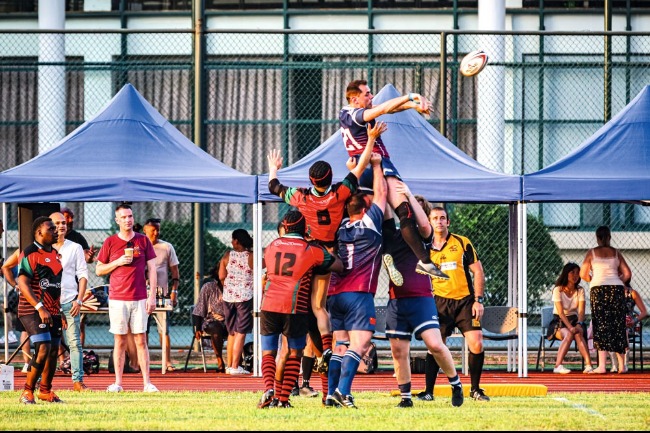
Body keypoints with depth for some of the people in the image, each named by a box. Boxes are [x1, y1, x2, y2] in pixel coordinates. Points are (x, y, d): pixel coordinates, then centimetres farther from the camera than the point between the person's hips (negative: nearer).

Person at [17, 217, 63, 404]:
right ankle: (27, 392, -9)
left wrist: (59, 311, 21)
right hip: (32, 311, -8)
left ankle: (45, 391, 24)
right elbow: (23, 284, -18)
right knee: (43, 349, -18)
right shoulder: (29, 254, -11)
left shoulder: (54, 254, 16)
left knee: (53, 351, 8)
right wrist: (40, 308, -26)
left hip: (52, 311, 8)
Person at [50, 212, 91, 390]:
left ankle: (78, 380, -4)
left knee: (75, 342, -5)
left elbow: (83, 275, 6)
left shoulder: (75, 248, 9)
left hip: (69, 301, 0)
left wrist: (79, 300, -4)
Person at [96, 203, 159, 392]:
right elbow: (99, 270, 9)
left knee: (141, 341, -1)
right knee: (120, 341, 2)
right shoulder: (110, 242, 6)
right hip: (118, 299, 0)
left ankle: (147, 382, -2)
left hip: (140, 299, 0)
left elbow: (151, 269, 6)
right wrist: (118, 262, -8)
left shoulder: (143, 240, 7)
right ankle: (117, 383, 4)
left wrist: (152, 296, -1)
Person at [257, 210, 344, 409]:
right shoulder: (312, 250, 1)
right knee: (294, 354, 11)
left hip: (269, 305, 2)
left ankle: (269, 390, -12)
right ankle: (283, 397, 1)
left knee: (268, 353, 11)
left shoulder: (271, 247, 13)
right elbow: (340, 266, 7)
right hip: (295, 308, -2)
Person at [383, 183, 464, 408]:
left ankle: (456, 384, 4)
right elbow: (385, 212, 3)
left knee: (435, 344, -14)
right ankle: (405, 396, 12)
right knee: (399, 351, 2)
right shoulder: (392, 234, 13)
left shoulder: (421, 236, 4)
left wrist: (409, 196, -19)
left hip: (421, 299, -4)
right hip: (396, 301, 4)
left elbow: (424, 224, -18)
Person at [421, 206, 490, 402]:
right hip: (440, 303, 1)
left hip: (466, 301, -1)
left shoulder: (462, 243, 2)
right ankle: (428, 391, 3)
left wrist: (478, 300, -5)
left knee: (477, 345, -10)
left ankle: (475, 389, 5)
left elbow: (478, 272, 2)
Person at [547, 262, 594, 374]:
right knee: (569, 335, -35)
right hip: (559, 322, -2)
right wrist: (570, 327, -30)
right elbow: (560, 312, -17)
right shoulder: (558, 290, -8)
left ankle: (588, 365, -46)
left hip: (574, 320, 2)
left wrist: (579, 324, -28)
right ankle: (558, 365, -45)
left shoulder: (580, 290, 3)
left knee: (578, 334, -32)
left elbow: (581, 311, -8)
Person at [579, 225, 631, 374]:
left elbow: (583, 274, 0)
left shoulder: (592, 253, 3)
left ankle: (602, 365, -11)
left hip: (598, 289, -2)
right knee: (618, 324, 8)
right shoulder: (616, 253, 9)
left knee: (601, 325, -3)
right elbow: (627, 274, 6)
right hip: (617, 289, 2)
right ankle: (622, 364, 12)